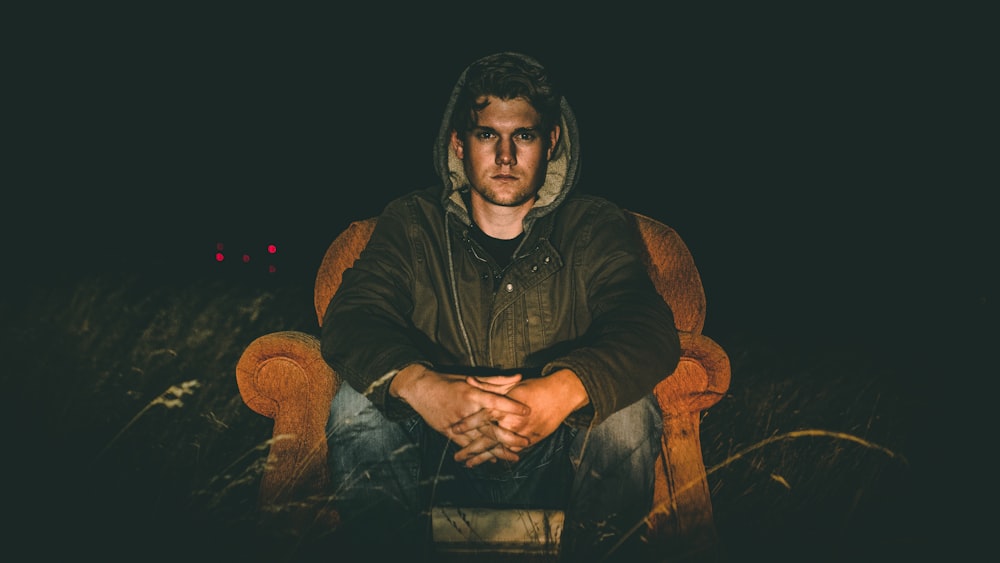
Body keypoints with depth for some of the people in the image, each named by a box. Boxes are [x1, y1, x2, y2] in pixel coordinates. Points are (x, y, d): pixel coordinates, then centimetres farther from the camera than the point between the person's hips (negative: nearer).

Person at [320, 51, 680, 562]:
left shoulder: (593, 226, 1)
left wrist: (565, 390, -38)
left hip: (555, 472, 0)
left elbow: (650, 329, -16)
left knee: (626, 408, -28)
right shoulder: (412, 224, 4)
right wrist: (417, 385, -35)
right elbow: (349, 320, -11)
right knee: (359, 400, -24)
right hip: (437, 463, 1)